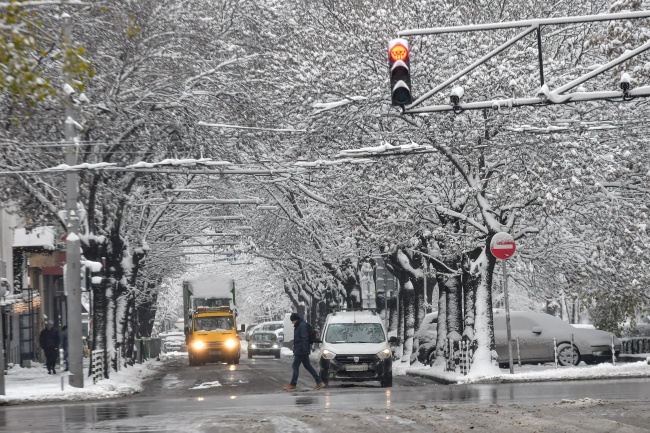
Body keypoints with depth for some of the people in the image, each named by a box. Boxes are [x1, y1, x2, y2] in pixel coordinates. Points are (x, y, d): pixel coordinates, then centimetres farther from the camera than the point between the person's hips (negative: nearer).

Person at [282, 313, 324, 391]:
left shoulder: (302, 326, -15)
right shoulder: (299, 325, 16)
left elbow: (304, 338, -22)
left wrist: (304, 349, -26)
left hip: (301, 351, -10)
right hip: (301, 351, 10)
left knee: (295, 366, -5)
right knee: (308, 366, 11)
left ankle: (293, 385, 0)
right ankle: (319, 382, 10)